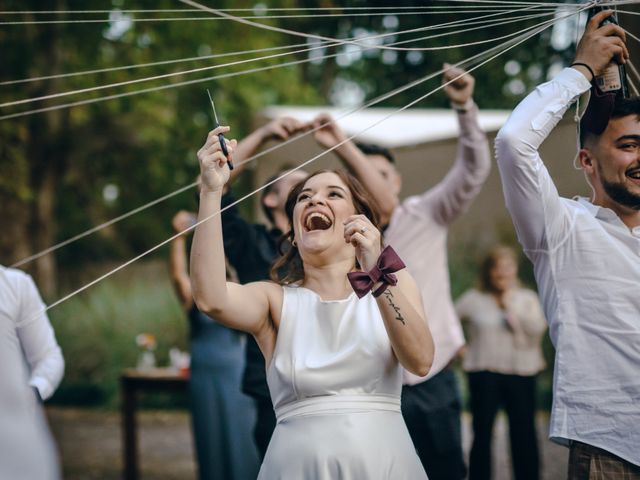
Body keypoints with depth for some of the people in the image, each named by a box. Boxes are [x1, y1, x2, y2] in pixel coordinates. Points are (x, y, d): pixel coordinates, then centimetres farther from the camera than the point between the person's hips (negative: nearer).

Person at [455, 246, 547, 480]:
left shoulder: (527, 298, 11)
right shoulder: (473, 299, 6)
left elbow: (537, 327, -3)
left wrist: (512, 307, -5)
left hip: (521, 374, 1)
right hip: (484, 374, -1)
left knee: (524, 432, -1)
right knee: (482, 432, -2)